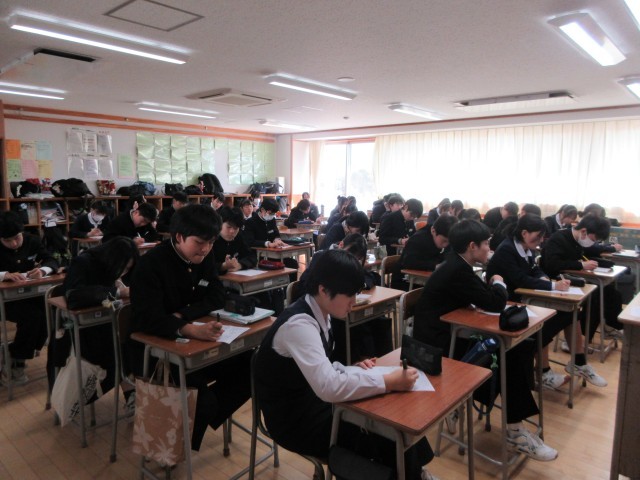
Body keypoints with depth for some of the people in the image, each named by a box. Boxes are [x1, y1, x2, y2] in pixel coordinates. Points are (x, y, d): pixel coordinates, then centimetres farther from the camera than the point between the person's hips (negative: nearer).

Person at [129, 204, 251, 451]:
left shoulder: (204, 257, -1)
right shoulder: (151, 264, -22)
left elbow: (217, 297, -1)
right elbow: (148, 320, -30)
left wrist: (182, 314, -20)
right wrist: (190, 330, -48)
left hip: (194, 342, 7)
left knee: (247, 367, -9)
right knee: (203, 400, -25)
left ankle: (204, 416, 12)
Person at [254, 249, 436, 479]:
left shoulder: (318, 313, -1)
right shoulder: (299, 323, -28)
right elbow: (329, 387, -36)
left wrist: (352, 369, -5)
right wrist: (389, 382, -29)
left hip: (316, 401, 8)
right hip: (297, 421, -8)